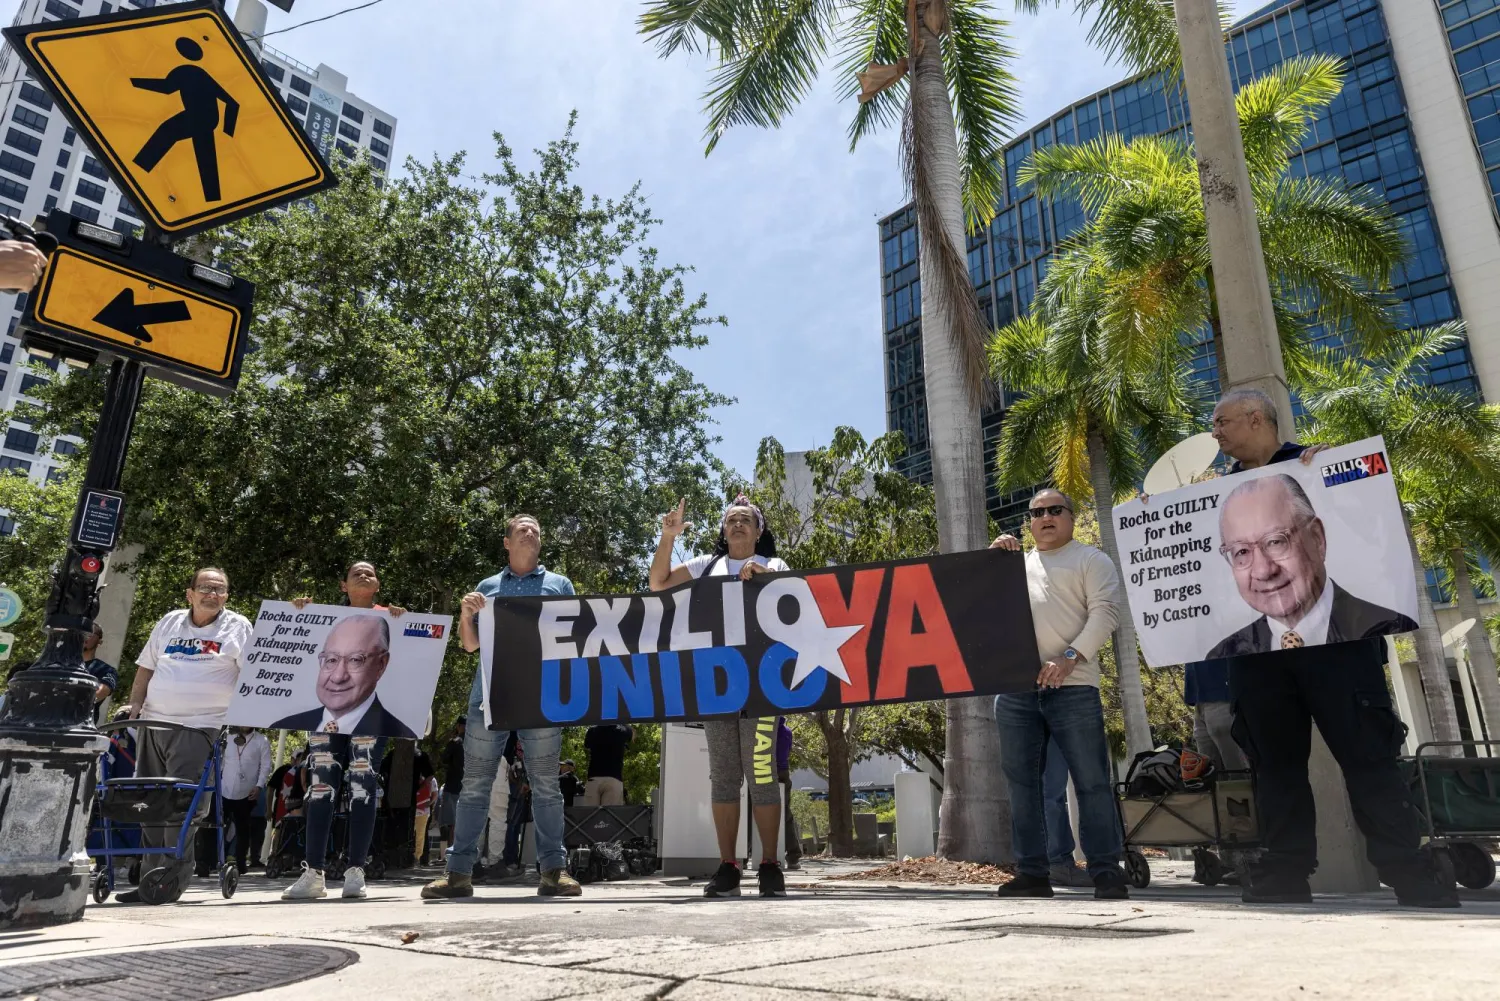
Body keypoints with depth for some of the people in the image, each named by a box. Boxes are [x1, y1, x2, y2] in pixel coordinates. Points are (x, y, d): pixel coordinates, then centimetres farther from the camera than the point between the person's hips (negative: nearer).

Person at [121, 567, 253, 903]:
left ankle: (170, 881, -3)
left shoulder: (237, 627, 0)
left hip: (198, 727, -5)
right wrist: (135, 706, 10)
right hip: (153, 723, 6)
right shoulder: (170, 622, 14)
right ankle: (151, 876, 18)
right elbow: (145, 667, 19)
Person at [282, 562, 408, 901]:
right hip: (326, 714, 2)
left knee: (363, 788, -6)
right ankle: (313, 873, -1)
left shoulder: (387, 617, 9)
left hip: (370, 715, -2)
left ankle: (355, 872, -2)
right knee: (320, 788, -4)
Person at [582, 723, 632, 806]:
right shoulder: (621, 730, 7)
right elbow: (633, 735, 31)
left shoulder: (593, 731, 9)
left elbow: (586, 746, 30)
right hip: (614, 780, -1)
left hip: (593, 779, 1)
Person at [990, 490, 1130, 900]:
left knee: (1091, 781, -3)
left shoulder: (1091, 560, 10)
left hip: (1072, 686, -4)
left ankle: (1107, 871, 6)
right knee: (1021, 781, 4)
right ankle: (1032, 871, 10)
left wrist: (1070, 657, -16)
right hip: (1013, 687, 4)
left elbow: (1104, 612, -3)